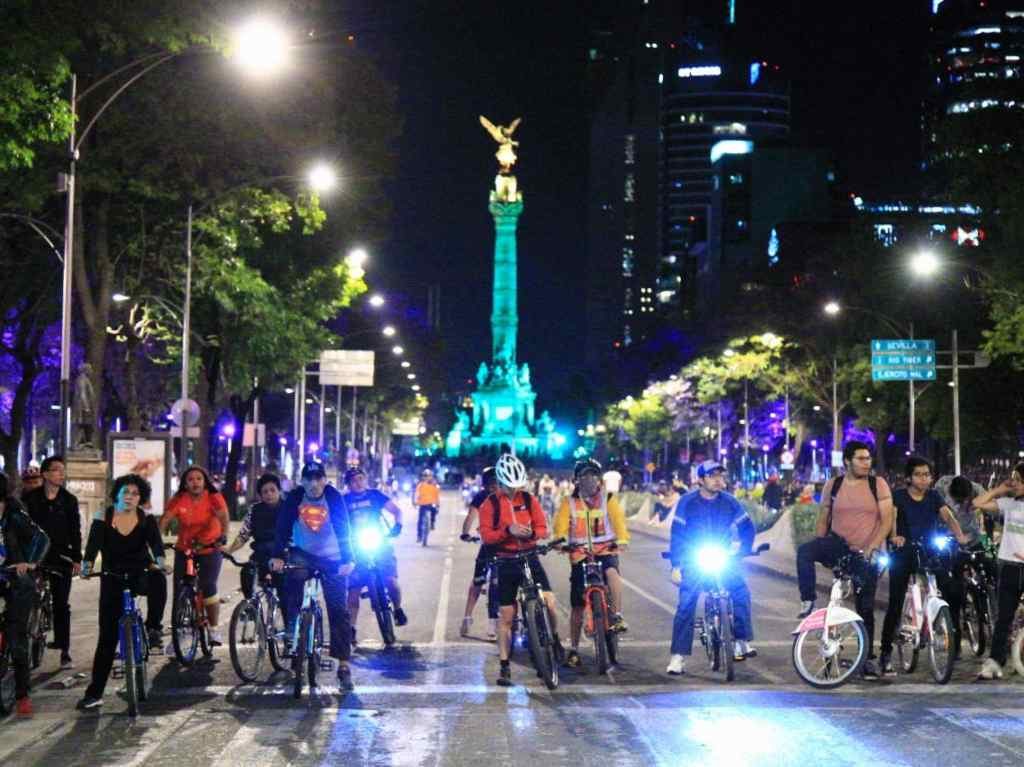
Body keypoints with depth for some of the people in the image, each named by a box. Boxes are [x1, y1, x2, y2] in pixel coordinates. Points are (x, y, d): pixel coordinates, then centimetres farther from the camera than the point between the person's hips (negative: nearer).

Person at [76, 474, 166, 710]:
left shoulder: (146, 520, -3)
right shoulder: (103, 519, -5)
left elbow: (156, 543, -18)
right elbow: (93, 545, -18)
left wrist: (159, 561, -39)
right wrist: (87, 565, -38)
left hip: (140, 575, 0)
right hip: (113, 580, 0)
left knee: (158, 581, -37)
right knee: (107, 636, -2)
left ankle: (152, 628, -16)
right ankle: (94, 693, 5)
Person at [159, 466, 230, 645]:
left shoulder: (214, 498, -13)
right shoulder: (178, 500, -10)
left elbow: (223, 517, -27)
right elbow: (165, 520, -19)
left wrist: (223, 536, -45)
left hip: (210, 549, -2)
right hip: (184, 550, 2)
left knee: (208, 587, -17)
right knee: (179, 590, -2)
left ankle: (214, 629, -1)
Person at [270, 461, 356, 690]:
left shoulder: (333, 497, -15)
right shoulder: (294, 497, -11)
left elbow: (343, 529, -19)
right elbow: (283, 527, -15)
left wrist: (347, 560, -29)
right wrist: (277, 556, -27)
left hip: (331, 558, -1)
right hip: (303, 553, 1)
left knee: (338, 611, -6)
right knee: (294, 578, -32)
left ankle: (344, 666, -3)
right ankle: (291, 626, -11)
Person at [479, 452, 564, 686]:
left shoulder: (529, 500, 4)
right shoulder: (490, 504, -2)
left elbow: (542, 528, 1)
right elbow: (486, 535, -11)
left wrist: (531, 532, -21)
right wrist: (508, 530, -27)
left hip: (530, 558, 1)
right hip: (505, 562, -1)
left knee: (549, 603, -14)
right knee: (505, 616, 1)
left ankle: (555, 639, 16)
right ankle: (504, 667, 10)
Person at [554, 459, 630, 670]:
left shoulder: (608, 499, 3)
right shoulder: (569, 503, 4)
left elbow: (618, 520, -10)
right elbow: (561, 526, -6)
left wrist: (622, 539, -29)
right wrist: (560, 541, -27)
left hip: (606, 551, -1)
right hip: (580, 555, 1)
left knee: (612, 573, -36)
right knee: (578, 606, 3)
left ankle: (617, 618, -27)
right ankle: (574, 650, 14)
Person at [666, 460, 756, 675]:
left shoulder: (728, 502, -1)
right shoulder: (688, 502, -8)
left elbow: (747, 527, 11)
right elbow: (677, 533, -7)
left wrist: (742, 551, -1)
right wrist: (676, 565, -12)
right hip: (694, 561, -2)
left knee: (741, 590, -22)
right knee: (686, 605, -13)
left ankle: (741, 643, -11)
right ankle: (678, 656, -7)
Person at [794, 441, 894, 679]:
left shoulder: (878, 484, -1)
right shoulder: (833, 485, 5)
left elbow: (887, 519, -8)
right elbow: (823, 519, 11)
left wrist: (874, 545, -23)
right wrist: (819, 550, 2)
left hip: (866, 554, -1)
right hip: (839, 545, 1)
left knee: (866, 608, 3)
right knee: (804, 550, -30)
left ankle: (868, 659, 14)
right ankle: (808, 602, -21)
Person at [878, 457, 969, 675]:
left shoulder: (934, 497, 8)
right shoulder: (898, 496, -2)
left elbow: (948, 517, -4)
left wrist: (959, 535, -24)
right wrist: (894, 536, -38)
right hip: (903, 555, -3)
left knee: (954, 592, -14)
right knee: (895, 605, -5)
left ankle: (955, 642, 5)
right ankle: (886, 654, 2)